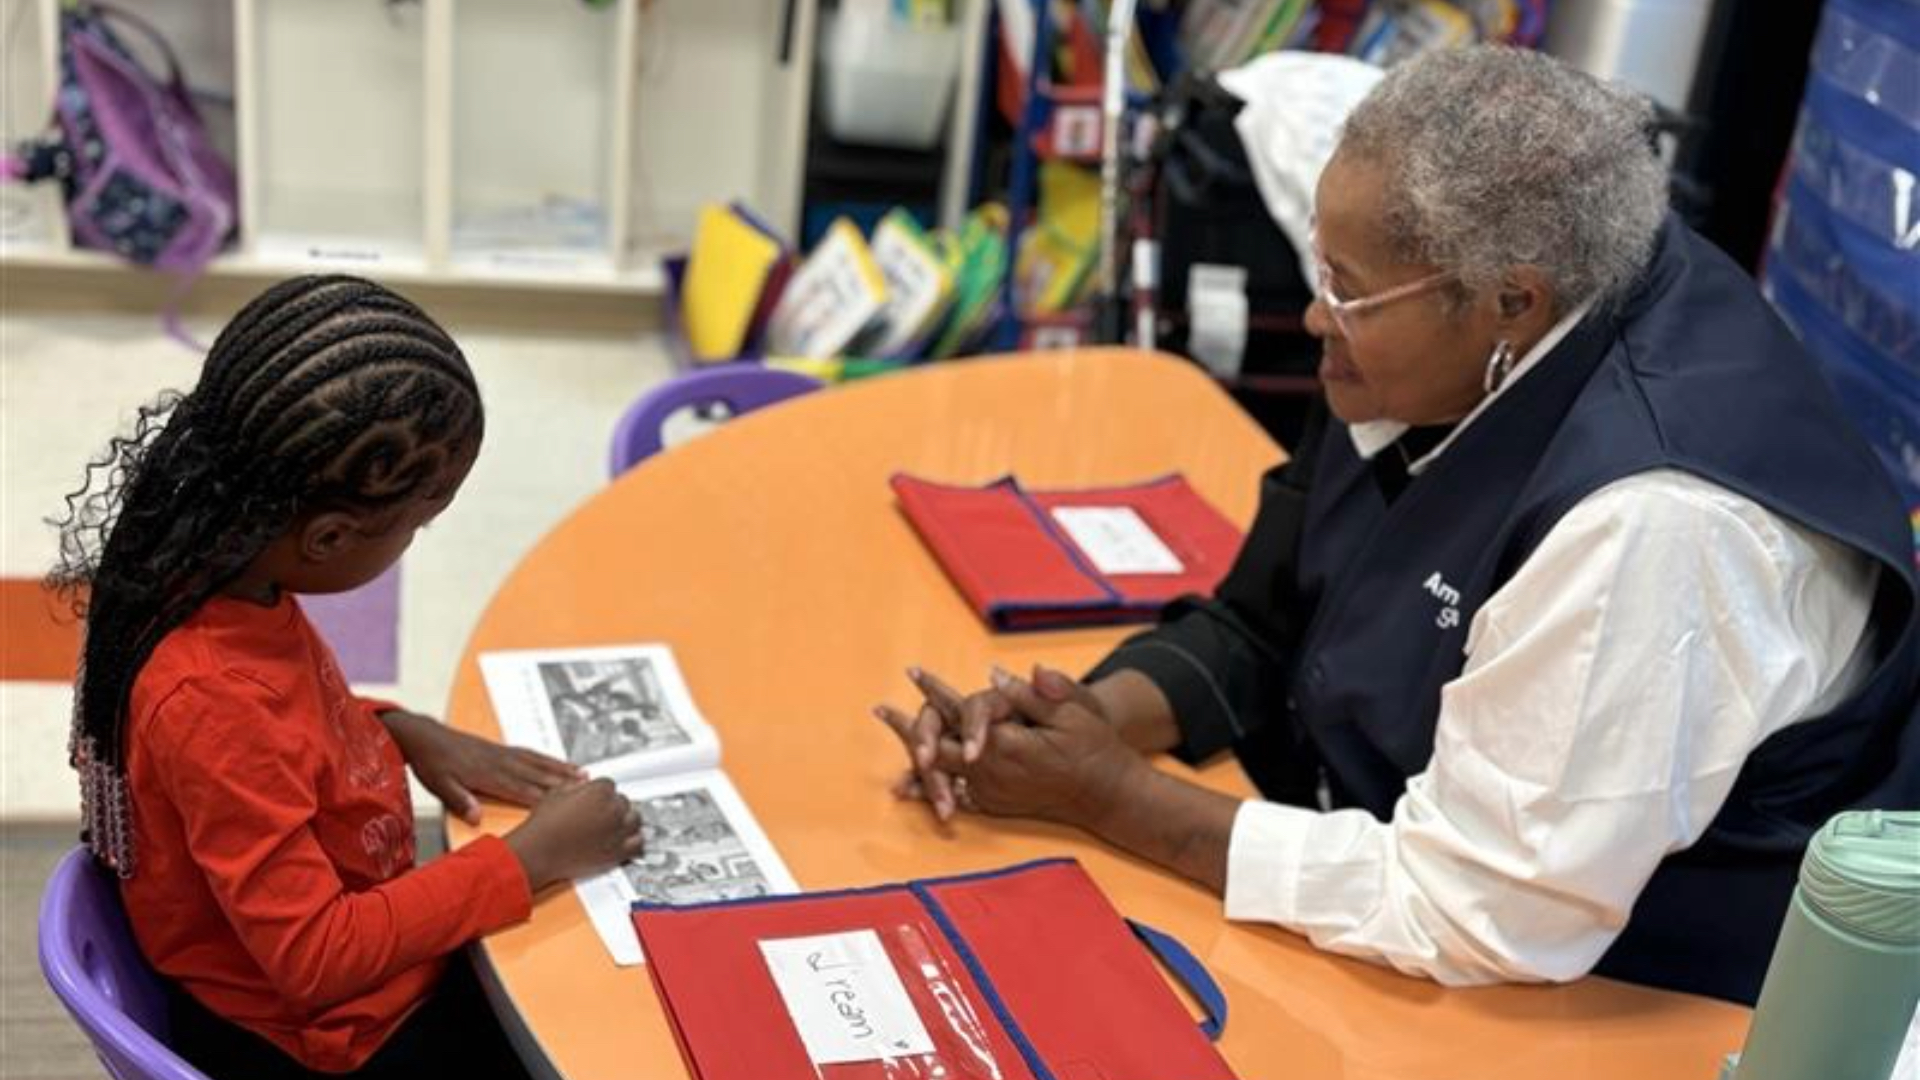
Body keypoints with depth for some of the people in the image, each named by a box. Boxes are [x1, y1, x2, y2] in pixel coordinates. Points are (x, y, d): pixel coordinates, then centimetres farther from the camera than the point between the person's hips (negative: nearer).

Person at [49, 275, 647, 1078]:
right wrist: (531, 859, -24)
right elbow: (318, 957, -29)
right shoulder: (213, 705, -36)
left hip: (352, 952, 8)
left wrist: (403, 733, -3)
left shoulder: (205, 565, -12)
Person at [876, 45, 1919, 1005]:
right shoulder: (1455, 354, -8)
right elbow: (1263, 629, 4)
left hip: (1608, 1017, -7)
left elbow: (1472, 919, -28)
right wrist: (1084, 720, -14)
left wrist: (1109, 794, -22)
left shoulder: (1643, 525, -32)